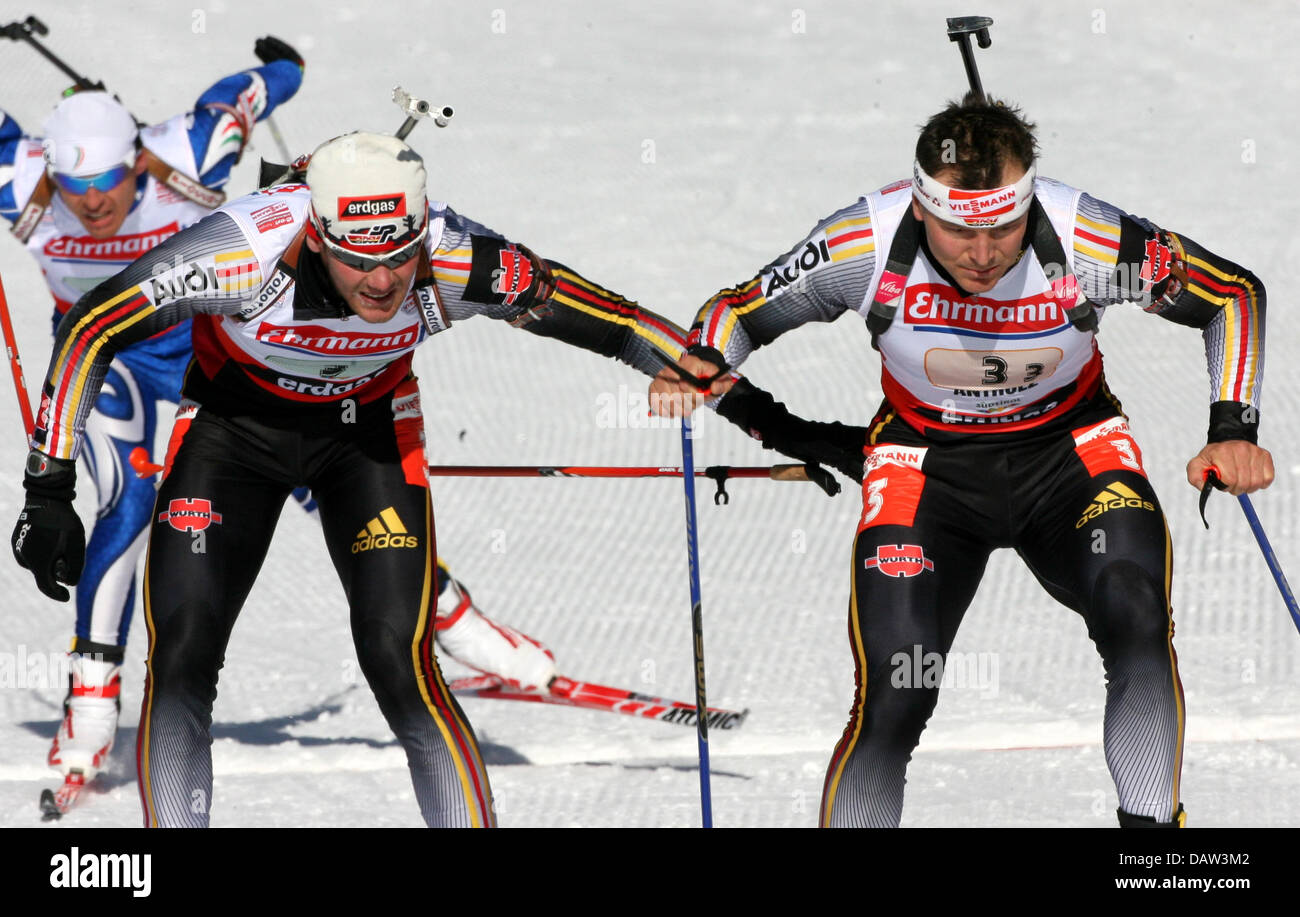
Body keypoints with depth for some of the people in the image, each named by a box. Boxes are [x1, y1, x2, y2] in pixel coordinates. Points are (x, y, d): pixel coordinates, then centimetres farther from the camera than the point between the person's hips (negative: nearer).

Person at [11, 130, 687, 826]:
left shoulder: (455, 262, -31)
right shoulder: (243, 252, -36)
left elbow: (603, 316, -16)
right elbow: (91, 327, -23)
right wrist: (48, 492, -20)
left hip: (367, 429, 0)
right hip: (232, 423, 0)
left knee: (398, 663, -15)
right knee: (180, 663, -10)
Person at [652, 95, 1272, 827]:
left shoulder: (1090, 241, -25)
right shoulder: (867, 245, -23)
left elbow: (1235, 292, -8)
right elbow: (738, 311, -6)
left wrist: (1234, 430, -17)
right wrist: (701, 370, -27)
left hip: (1072, 452, 0)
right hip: (929, 465, 0)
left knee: (1139, 628, -29)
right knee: (891, 707, -16)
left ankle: (1153, 827, -13)